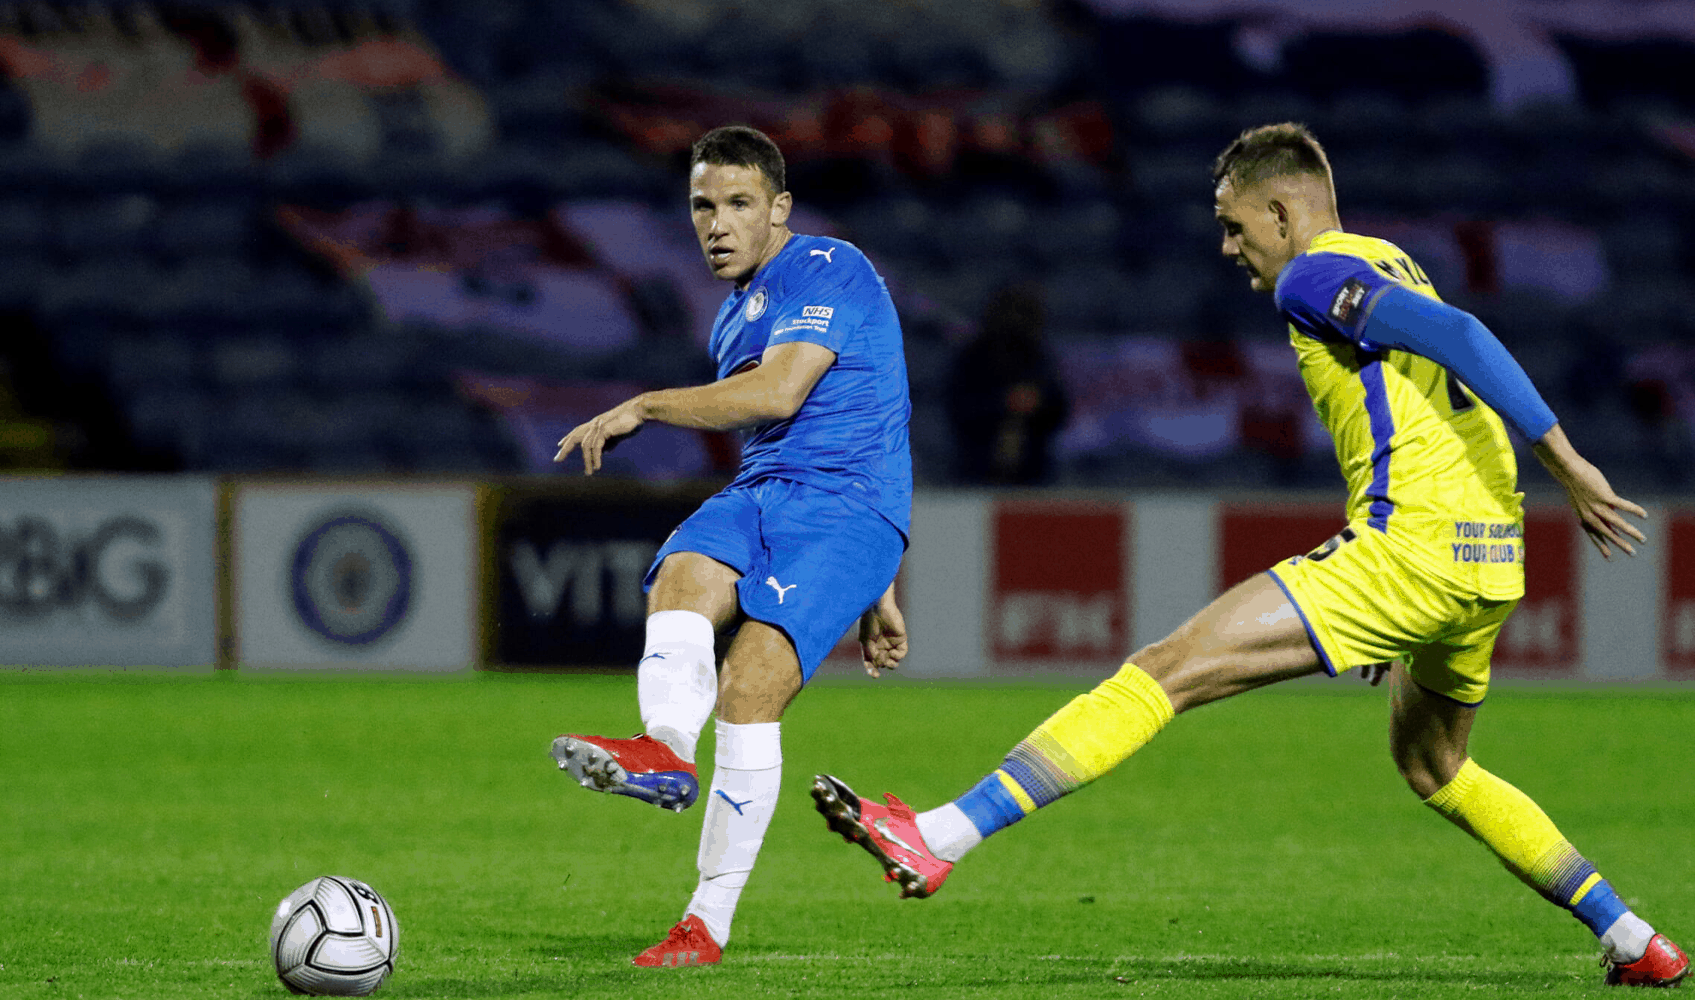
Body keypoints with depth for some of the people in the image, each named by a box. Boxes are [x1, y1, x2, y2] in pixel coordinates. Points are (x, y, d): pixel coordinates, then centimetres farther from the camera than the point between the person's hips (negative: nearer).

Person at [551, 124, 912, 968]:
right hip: (757, 496, 8)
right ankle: (666, 749, -57)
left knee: (749, 690, -23)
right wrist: (875, 594, 32)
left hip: (847, 505, -8)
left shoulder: (830, 270, -2)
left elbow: (777, 393, -16)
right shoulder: (735, 319, 25)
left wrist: (643, 407, -6)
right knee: (684, 578, -28)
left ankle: (709, 921, -21)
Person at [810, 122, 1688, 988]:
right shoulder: (1389, 266, 23)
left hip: (1411, 550, -9)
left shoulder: (1314, 278, -5)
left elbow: (1460, 338, -18)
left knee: (1167, 670, -11)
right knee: (1432, 767, 31)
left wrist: (1567, 464, -23)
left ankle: (938, 838, -18)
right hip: (1490, 563, 9)